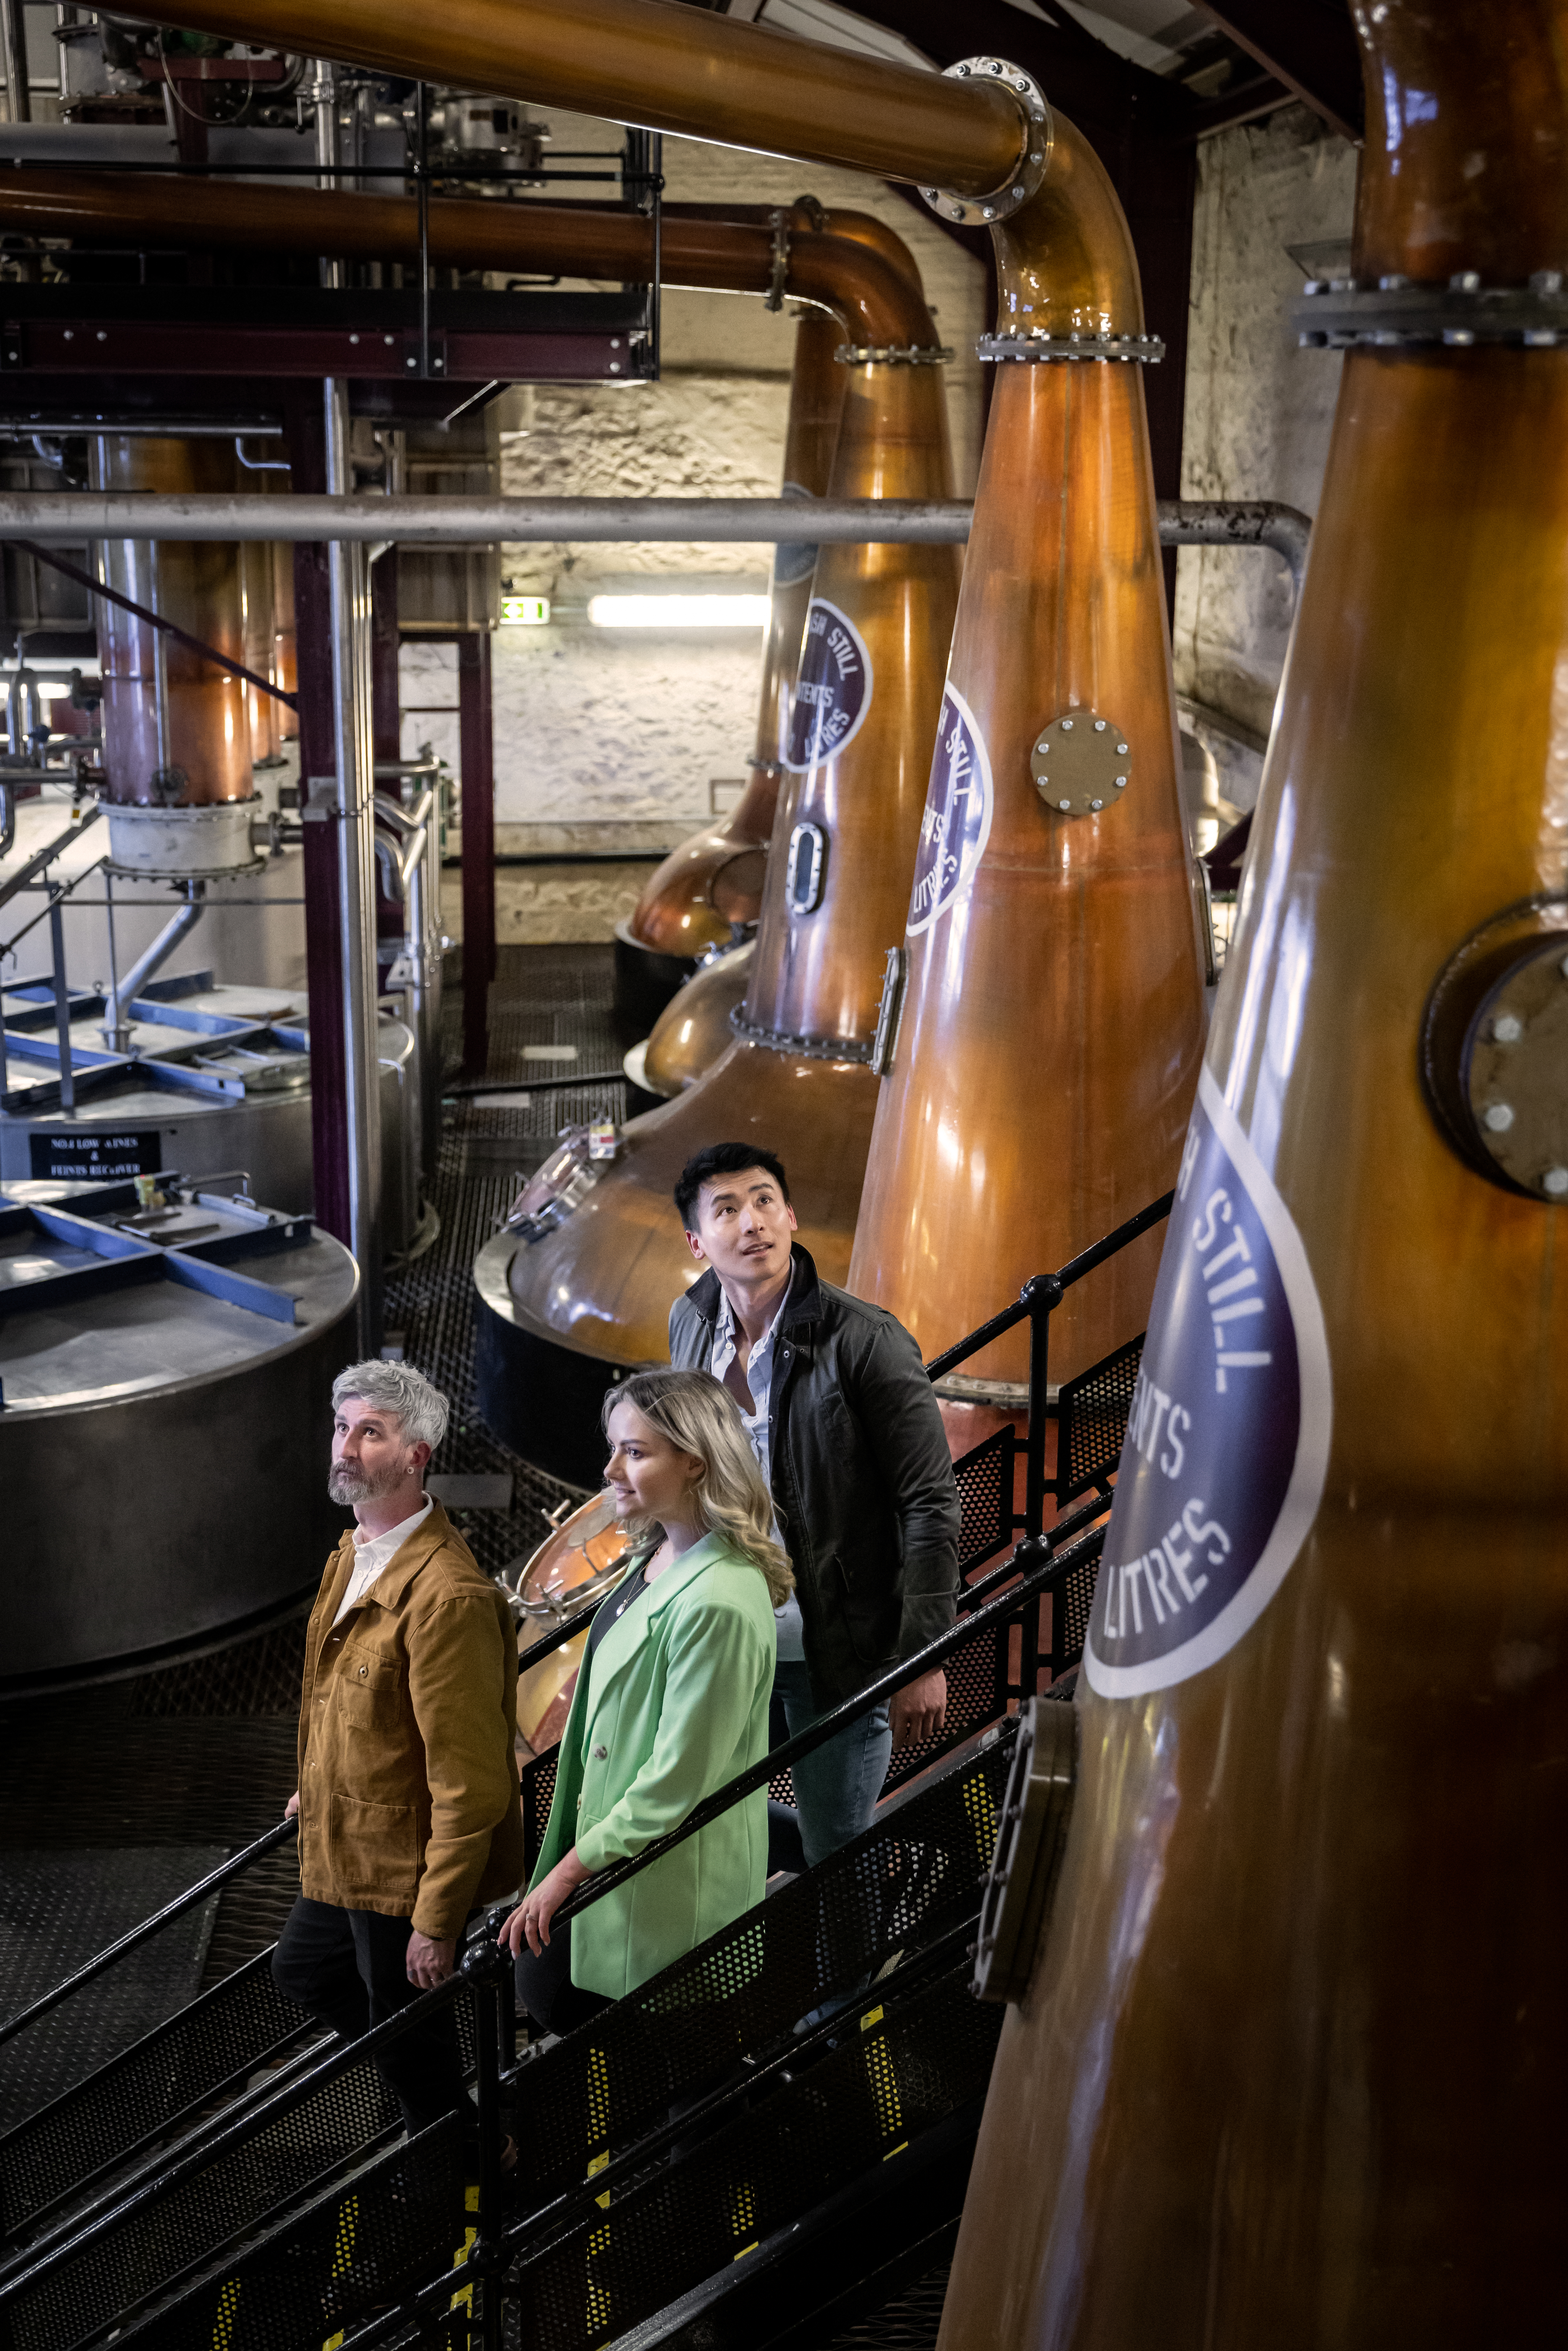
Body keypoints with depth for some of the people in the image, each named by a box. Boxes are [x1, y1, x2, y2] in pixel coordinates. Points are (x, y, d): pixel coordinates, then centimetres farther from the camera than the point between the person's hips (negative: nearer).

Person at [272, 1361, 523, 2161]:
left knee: (408, 2044, 9)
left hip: (403, 1865, -10)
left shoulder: (447, 1597, -30)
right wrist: (318, 1790, 24)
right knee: (301, 1972, 27)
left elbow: (470, 1782, -28)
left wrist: (436, 1922, -24)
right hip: (345, 1848, 10)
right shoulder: (353, 1555, 2)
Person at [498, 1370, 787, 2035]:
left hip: (669, 1887, -9)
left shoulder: (719, 1603, -27)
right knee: (546, 1992, 18)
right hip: (612, 1837, 9)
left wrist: (567, 1872, -17)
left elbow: (676, 1782, -23)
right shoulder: (657, 1558, 3)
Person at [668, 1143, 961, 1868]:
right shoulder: (689, 1322, 1)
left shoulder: (866, 1341, -17)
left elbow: (931, 1506, -14)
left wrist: (924, 1659, -15)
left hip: (838, 1647, -5)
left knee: (838, 1861, 6)